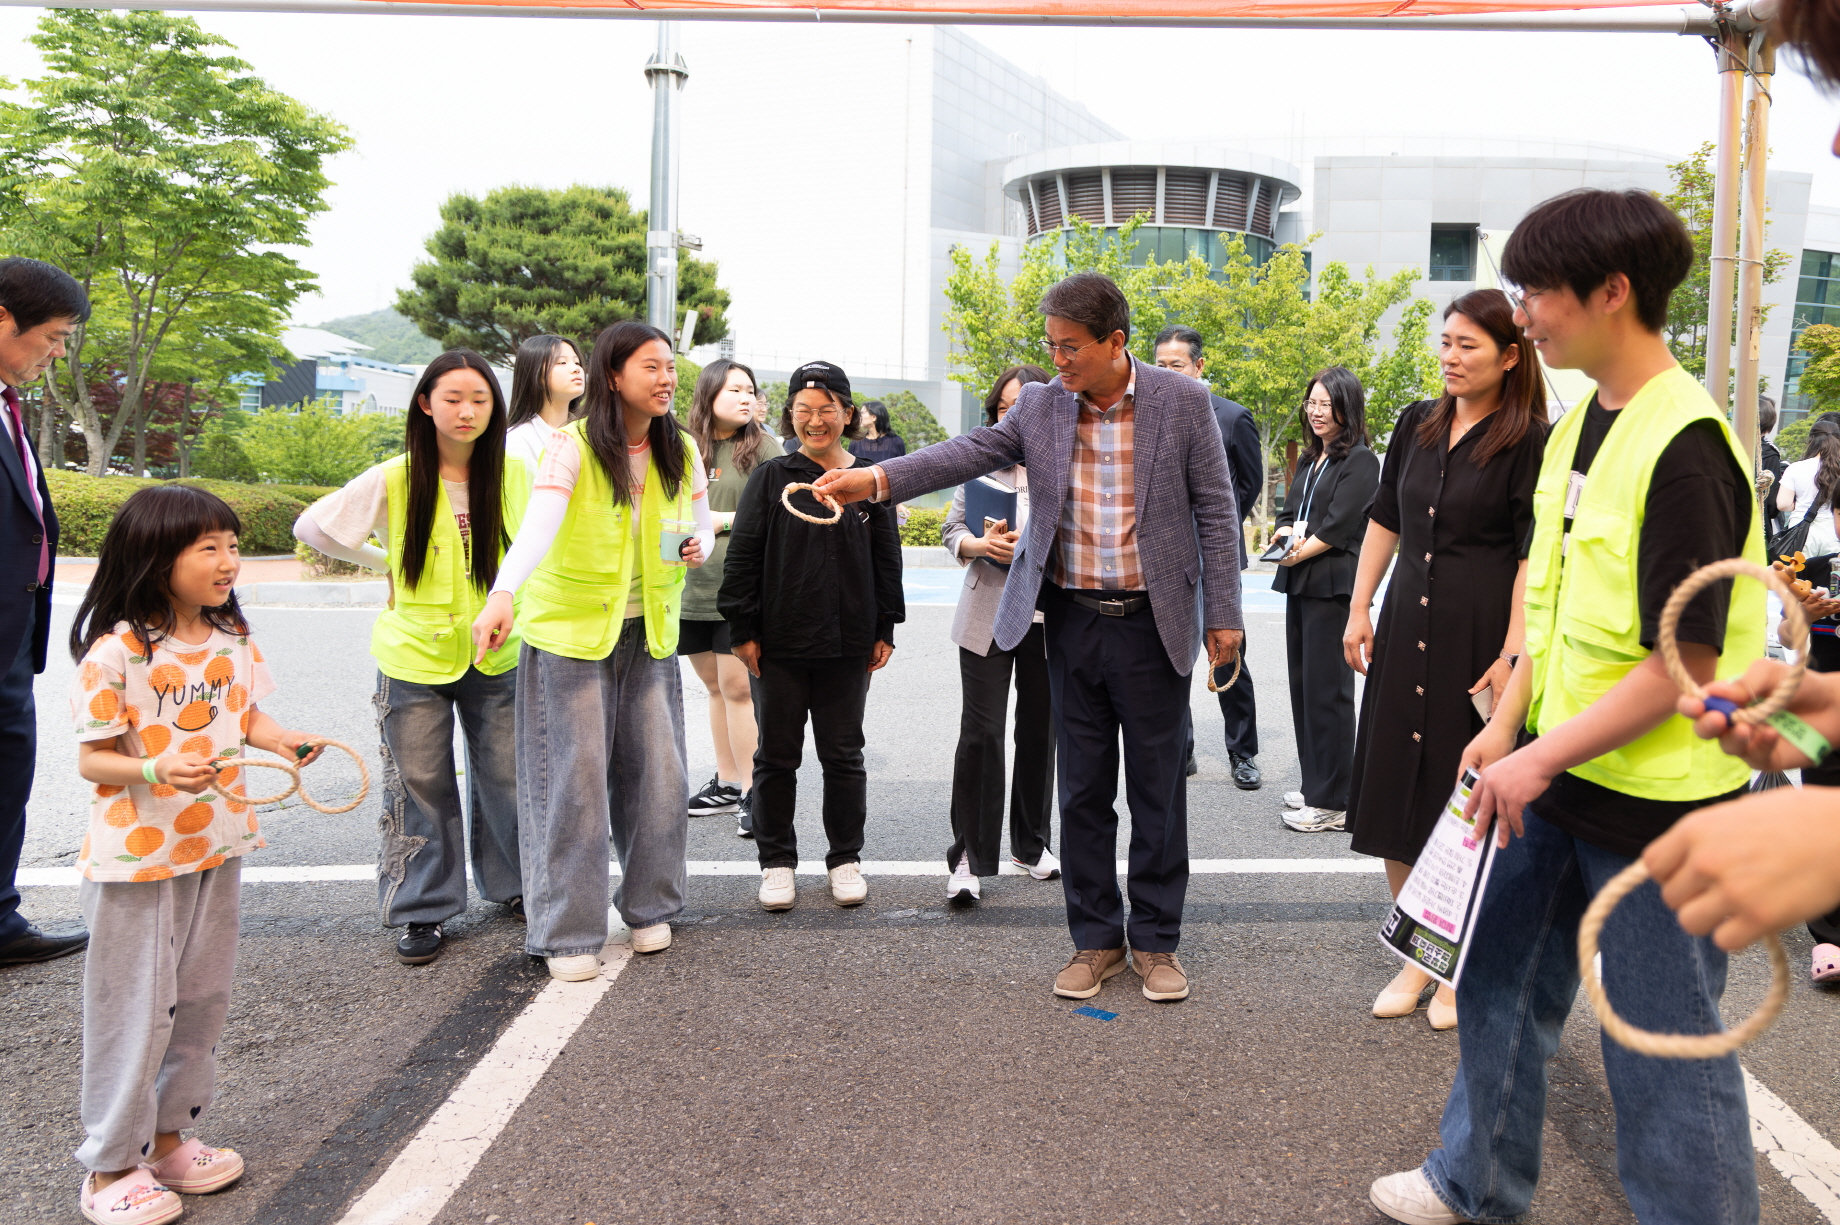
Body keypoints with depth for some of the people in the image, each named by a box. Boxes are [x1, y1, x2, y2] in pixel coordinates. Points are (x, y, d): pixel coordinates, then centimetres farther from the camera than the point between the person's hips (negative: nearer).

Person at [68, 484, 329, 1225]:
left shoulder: (230, 639, 2)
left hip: (215, 845, 7)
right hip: (137, 857, -7)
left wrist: (283, 741, -8)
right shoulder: (116, 651, -18)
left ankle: (169, 1135, 34)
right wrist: (154, 770, -31)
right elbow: (92, 759, -14)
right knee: (136, 1009, 3)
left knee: (202, 998, 16)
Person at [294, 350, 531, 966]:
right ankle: (424, 910, 19)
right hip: (416, 656, -2)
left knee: (507, 776, 10)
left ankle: (511, 883, 31)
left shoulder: (515, 474, -5)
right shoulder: (394, 481, -11)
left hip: (496, 654, 2)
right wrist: (387, 563, 4)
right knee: (420, 784, 5)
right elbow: (312, 527, 1)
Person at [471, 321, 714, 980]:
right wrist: (502, 594, -48)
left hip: (647, 630, 5)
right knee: (574, 777, -2)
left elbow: (702, 525, 10)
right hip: (570, 628, -4)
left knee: (657, 771, 7)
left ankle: (649, 906, 26)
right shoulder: (571, 445, -16)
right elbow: (538, 526, -32)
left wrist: (698, 545, -15)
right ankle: (567, 932, 10)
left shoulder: (681, 451, 1)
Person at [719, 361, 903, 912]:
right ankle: (777, 861, 21)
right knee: (777, 756, 8)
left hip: (847, 646, 1)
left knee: (843, 755, 10)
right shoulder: (770, 478, 0)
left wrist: (884, 630, 7)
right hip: (778, 644, -1)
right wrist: (742, 629, -4)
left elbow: (887, 560, 10)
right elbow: (742, 556, 0)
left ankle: (845, 858, 24)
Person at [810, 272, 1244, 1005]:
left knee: (1158, 788, 7)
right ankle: (1096, 939, 24)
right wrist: (876, 479, -19)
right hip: (1072, 621, 3)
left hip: (1151, 623, -2)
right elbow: (970, 452, -5)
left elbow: (1215, 512, -3)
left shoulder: (1182, 402, -5)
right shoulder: (1042, 407, 3)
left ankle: (1157, 942, 22)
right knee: (1082, 789, 10)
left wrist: (1222, 616, -5)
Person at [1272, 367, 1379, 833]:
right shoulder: (1309, 459, 18)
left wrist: (1298, 552, -9)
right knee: (1302, 685, 11)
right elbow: (1289, 513, 15)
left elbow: (1338, 525, -14)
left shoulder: (1360, 462, -7)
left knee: (1327, 690, -5)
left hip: (1333, 585, -8)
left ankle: (1332, 802, 1)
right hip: (1299, 585, 8)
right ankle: (1314, 784, 22)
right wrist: (1288, 534, -6)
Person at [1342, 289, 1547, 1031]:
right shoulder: (1416, 425, 10)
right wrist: (1360, 609, 10)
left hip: (1481, 633, -5)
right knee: (1397, 790, 8)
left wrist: (1514, 653, -19)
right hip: (1406, 627, 6)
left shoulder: (1529, 440, -7)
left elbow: (1535, 554, -12)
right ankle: (1416, 958, 24)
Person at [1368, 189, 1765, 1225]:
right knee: (1499, 975, 20)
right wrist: (1506, 728, 8)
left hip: (1659, 798, -9)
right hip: (1556, 777, 9)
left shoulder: (1684, 446, -20)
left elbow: (1684, 662, -21)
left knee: (1663, 1045, 6)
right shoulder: (1582, 422, 7)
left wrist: (1539, 760, -18)